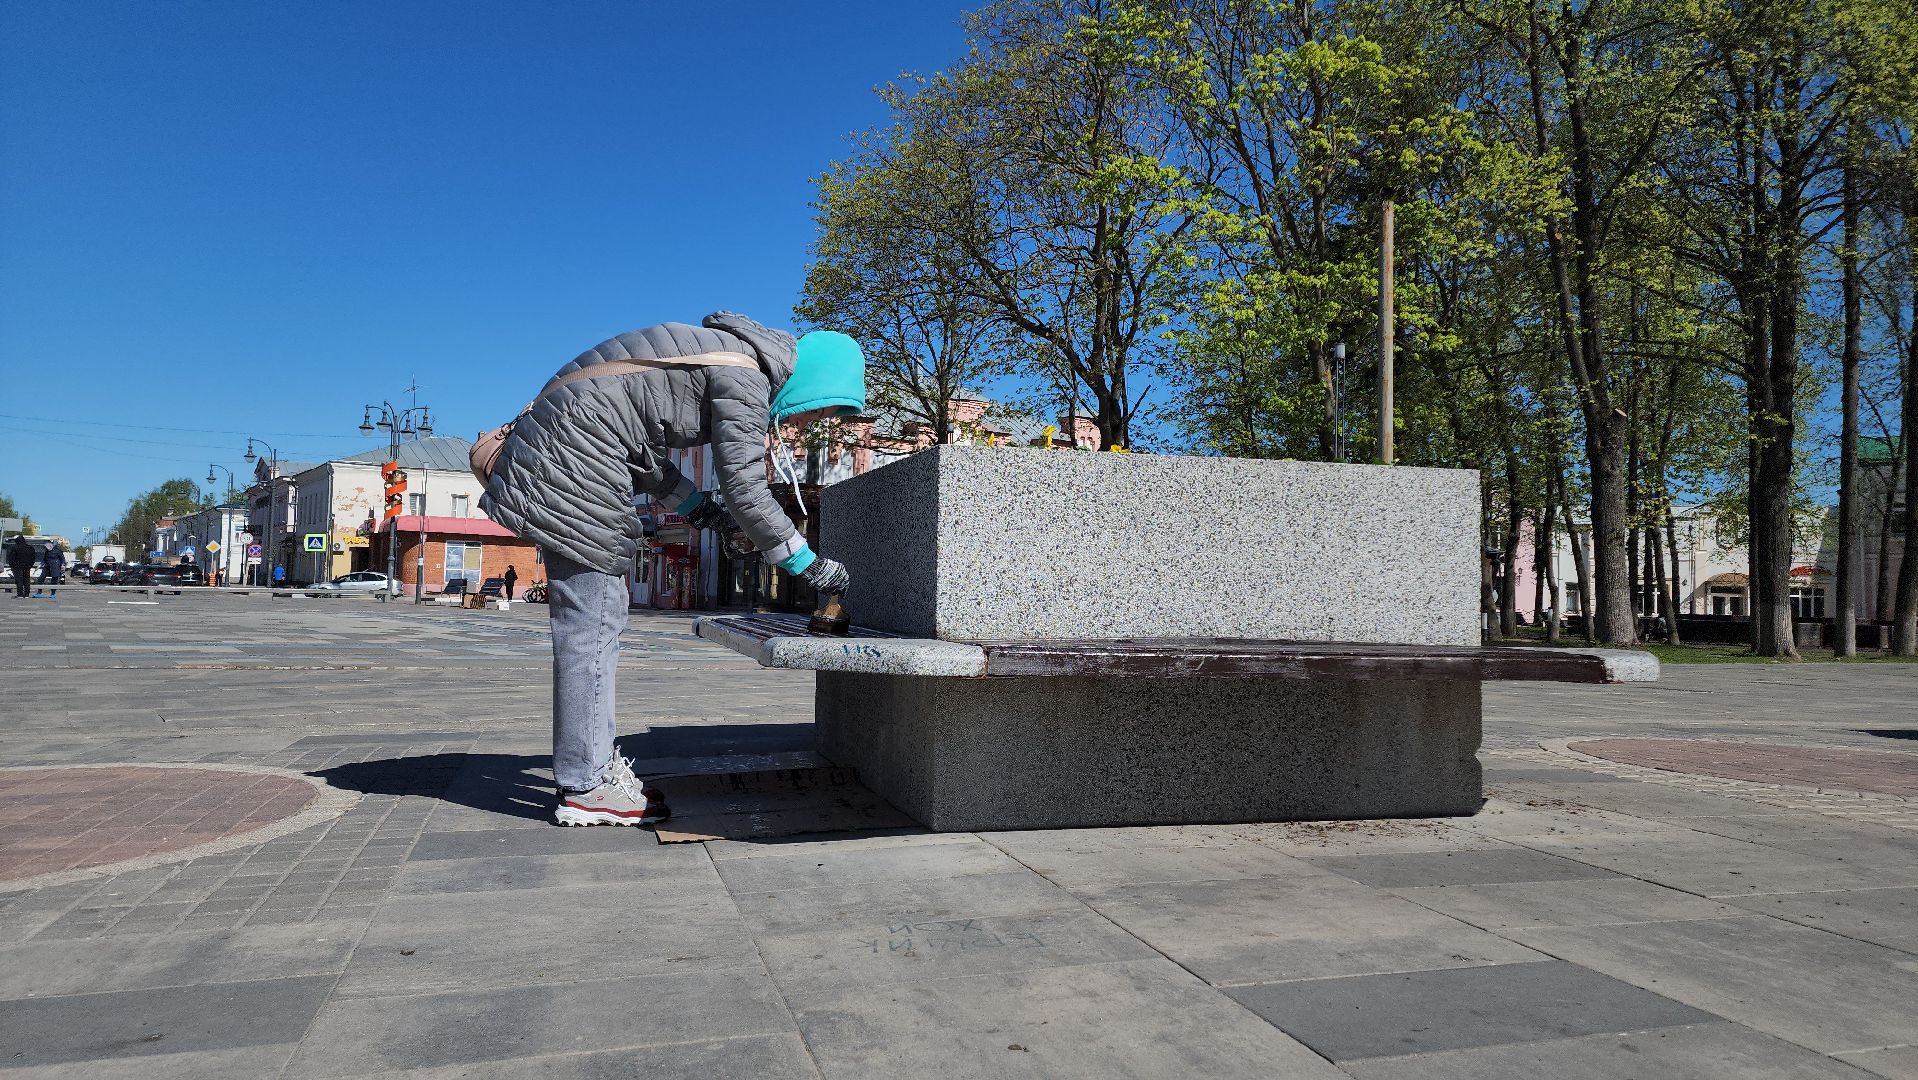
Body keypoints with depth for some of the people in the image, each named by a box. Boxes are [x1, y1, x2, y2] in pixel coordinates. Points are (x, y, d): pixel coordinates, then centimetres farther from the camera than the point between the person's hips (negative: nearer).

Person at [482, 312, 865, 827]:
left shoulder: (723, 354, 16)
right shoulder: (746, 378, -13)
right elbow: (745, 490, -16)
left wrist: (695, 505, 20)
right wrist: (810, 565, -8)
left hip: (558, 454, 10)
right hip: (579, 458, -10)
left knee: (596, 615, 12)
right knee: (592, 620, -7)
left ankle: (593, 764, 19)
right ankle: (584, 789, -2)